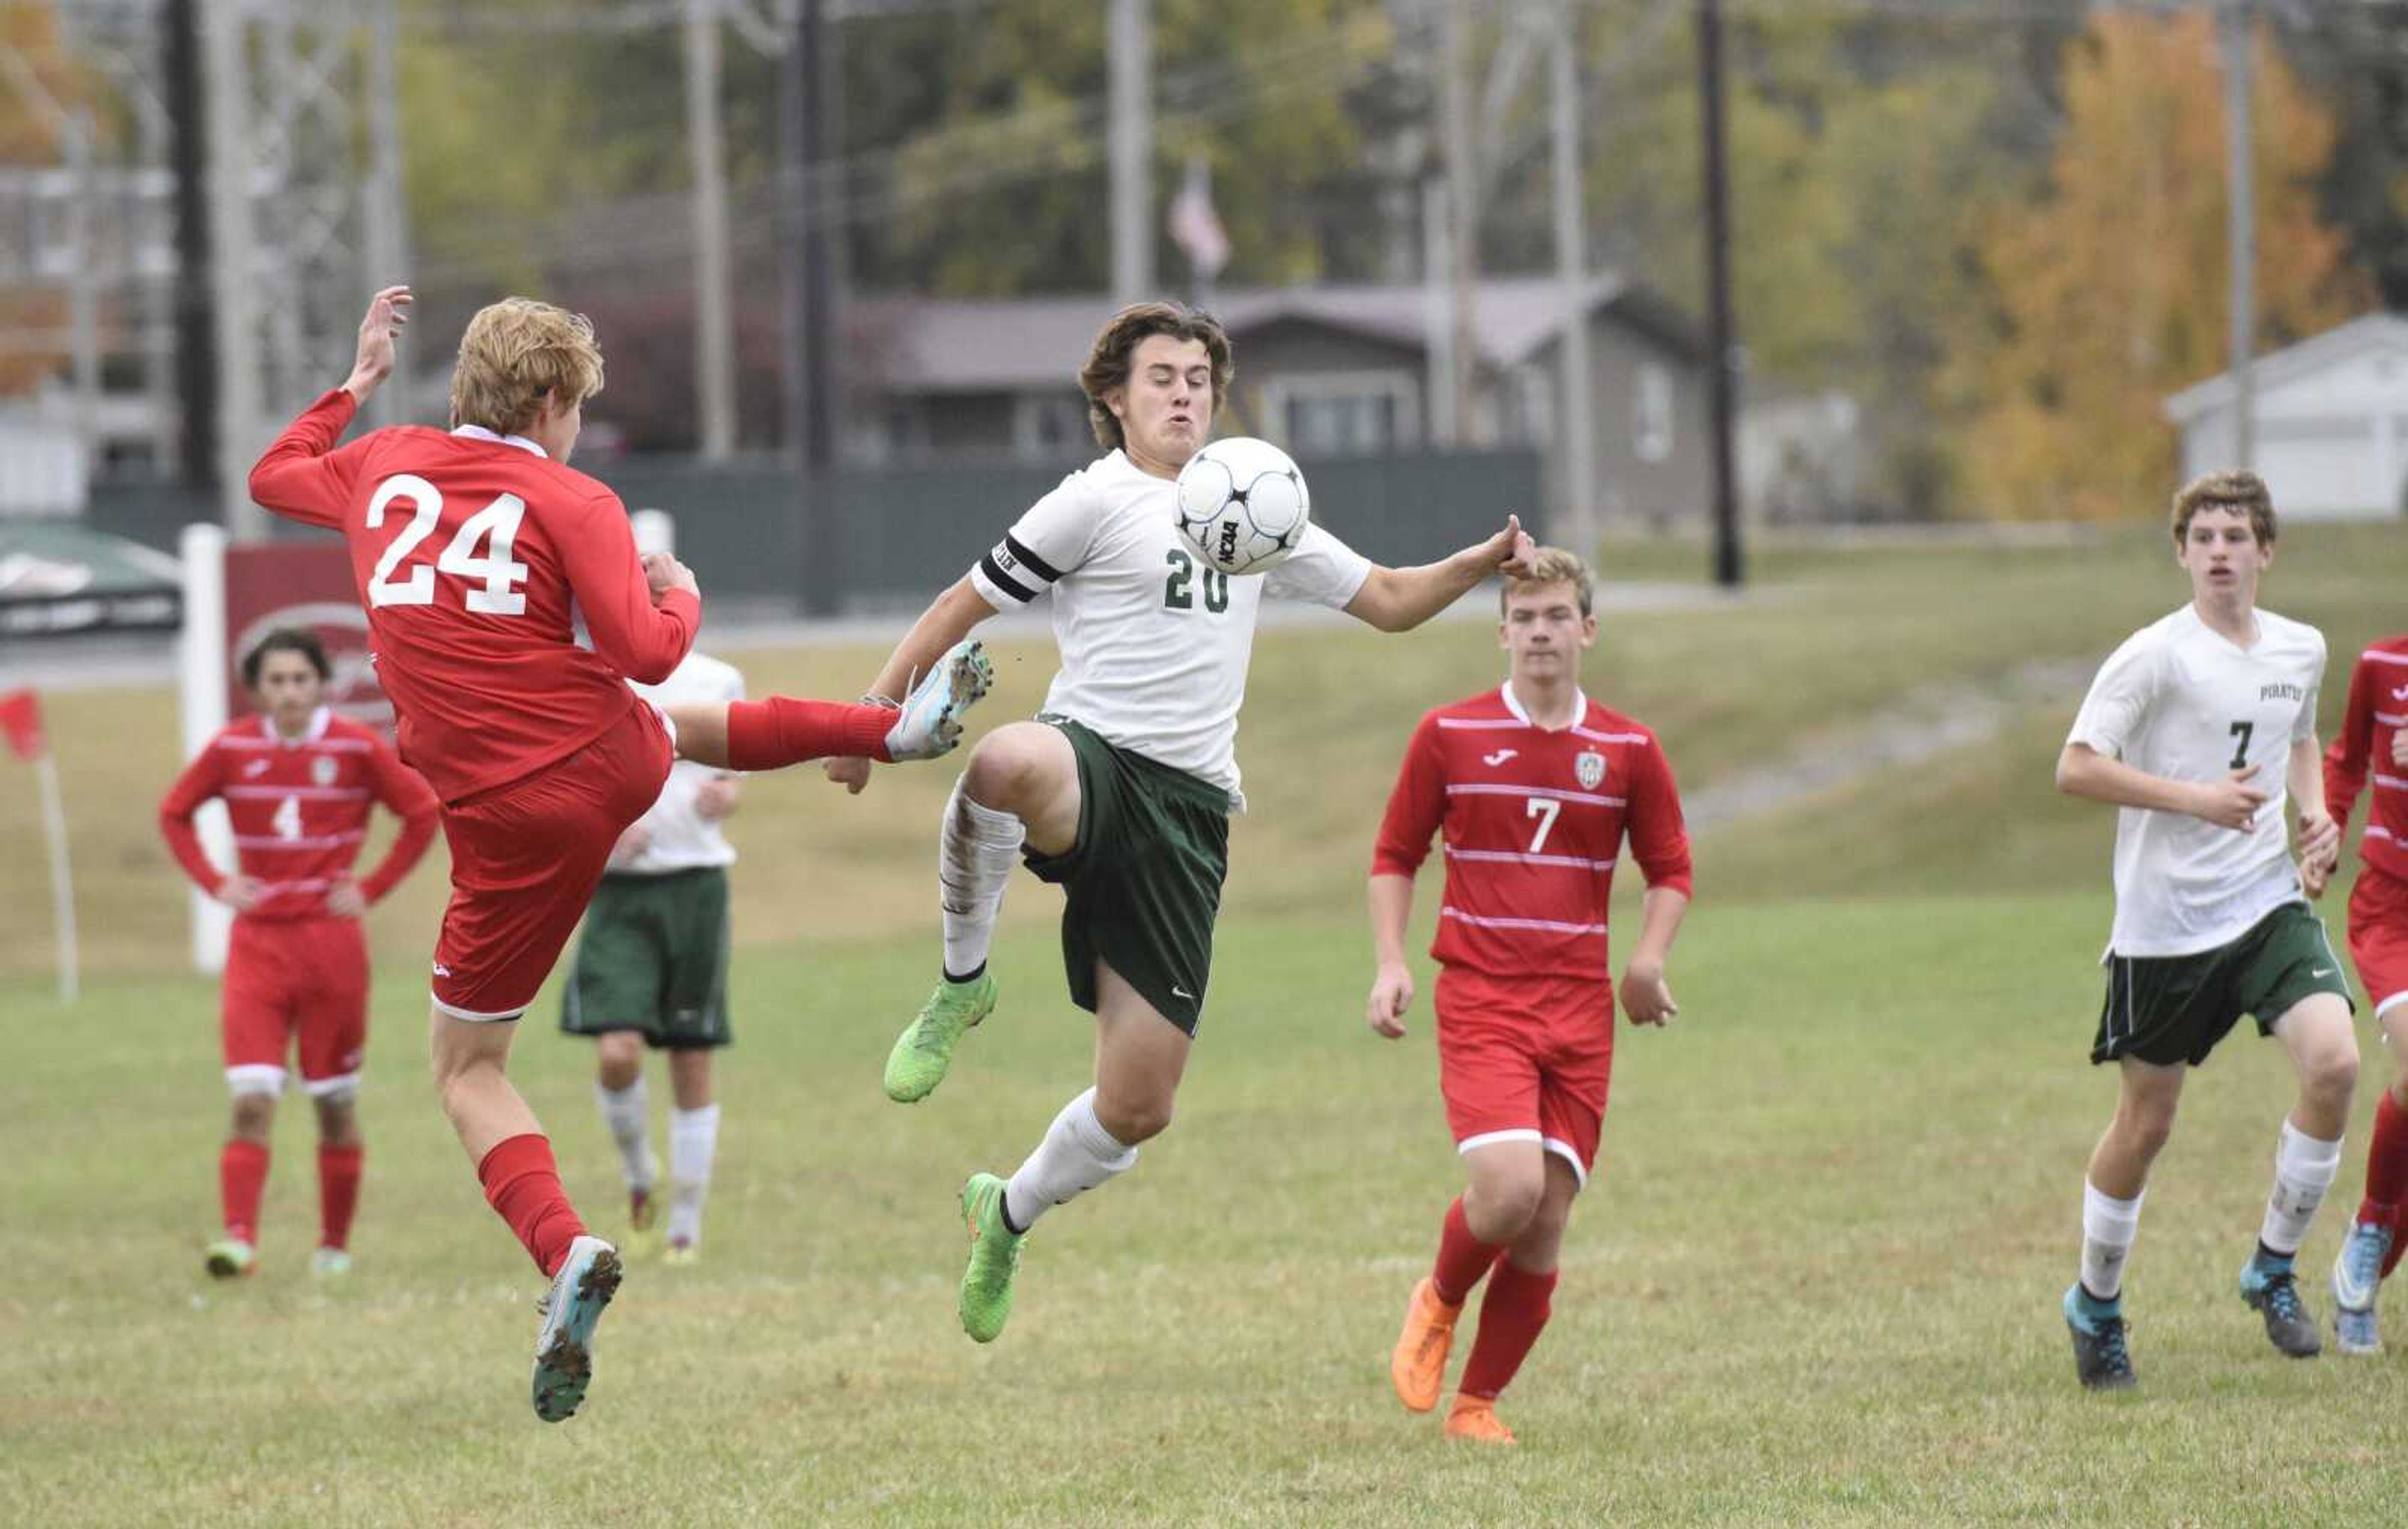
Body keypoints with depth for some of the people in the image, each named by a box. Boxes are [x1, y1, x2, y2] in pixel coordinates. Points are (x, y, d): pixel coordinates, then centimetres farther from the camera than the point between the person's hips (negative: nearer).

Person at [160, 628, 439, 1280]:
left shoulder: (356, 748, -4)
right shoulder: (232, 749, 1)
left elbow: (423, 813, 2)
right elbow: (173, 814, 13)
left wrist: (372, 888, -5)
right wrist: (215, 883, 0)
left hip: (332, 943, 0)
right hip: (257, 944, 1)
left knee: (336, 1102, 7)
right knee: (251, 1099, -13)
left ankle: (334, 1246, 18)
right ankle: (239, 1239, -19)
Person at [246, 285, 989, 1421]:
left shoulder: (386, 463, 1)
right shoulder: (571, 503, -7)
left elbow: (272, 477, 21)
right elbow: (645, 651, -15)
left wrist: (357, 383, 32)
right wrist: (682, 601, 7)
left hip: (507, 819, -1)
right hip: (614, 762, 1)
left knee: (466, 1071, 6)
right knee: (685, 726, 41)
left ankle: (565, 1254, -18)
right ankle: (903, 724, 47)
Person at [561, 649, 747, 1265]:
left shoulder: (719, 682, 5)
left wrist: (725, 797, -8)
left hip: (697, 884, 1)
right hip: (620, 890, -1)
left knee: (692, 1066, 4)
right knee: (617, 1055, -16)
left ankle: (686, 1227, 14)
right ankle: (638, 1173, 14)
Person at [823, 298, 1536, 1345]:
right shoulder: (1098, 501, 3)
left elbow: (1389, 602, 28)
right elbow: (967, 603, 3)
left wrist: (1480, 564, 10)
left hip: (1188, 812, 5)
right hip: (1092, 760, -5)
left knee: (1137, 1109, -1)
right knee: (1007, 765, -46)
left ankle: (1008, 1216, 30)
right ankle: (963, 983, -22)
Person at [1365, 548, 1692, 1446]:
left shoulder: (1627, 751, 6)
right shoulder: (1449, 736, 2)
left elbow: (1670, 868, 15)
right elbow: (1394, 857, 10)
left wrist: (1648, 958, -4)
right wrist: (1391, 965, -3)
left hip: (1581, 1008, 3)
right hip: (1480, 1001, -3)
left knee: (1546, 1222, -1)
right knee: (1509, 1186, -21)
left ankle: (1477, 1402, 13)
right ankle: (1439, 1303, 11)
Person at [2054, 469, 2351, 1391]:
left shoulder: (2302, 650, 6)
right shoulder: (2155, 657, -12)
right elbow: (2076, 768, -15)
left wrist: (2314, 815, 6)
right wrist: (2197, 798, -21)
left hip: (2268, 902, 4)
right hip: (2163, 923, -4)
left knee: (2334, 1064, -17)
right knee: (2144, 1123, 5)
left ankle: (2274, 1269, 1)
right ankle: (2096, 1305, 27)